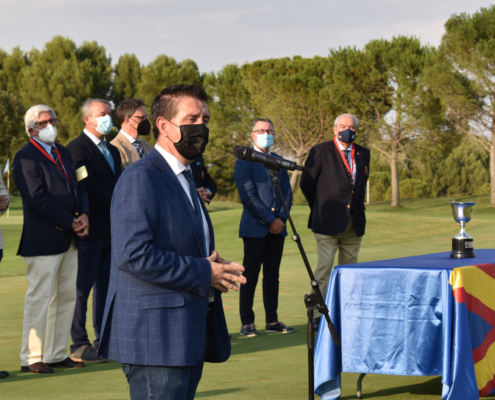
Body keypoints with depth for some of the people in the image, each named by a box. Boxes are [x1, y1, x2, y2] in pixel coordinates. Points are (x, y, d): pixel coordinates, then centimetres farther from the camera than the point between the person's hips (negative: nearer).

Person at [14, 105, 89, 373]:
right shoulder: (25, 157, -9)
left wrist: (84, 215, -3)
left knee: (67, 296, 10)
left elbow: (77, 187, 16)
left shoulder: (62, 152, 17)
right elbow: (38, 199, -16)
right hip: (43, 239, -8)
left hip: (69, 239, 8)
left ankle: (57, 354, 17)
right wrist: (70, 222, -14)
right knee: (39, 298, -5)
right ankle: (31, 358, 2)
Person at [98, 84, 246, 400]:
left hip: (188, 337, 10)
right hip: (155, 337, -10)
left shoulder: (185, 178, 21)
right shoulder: (140, 178, -12)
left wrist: (214, 267, 8)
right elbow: (133, 254, -23)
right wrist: (202, 273, -17)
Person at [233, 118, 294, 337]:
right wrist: (270, 220, -12)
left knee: (272, 276, 8)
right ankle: (247, 323, 1)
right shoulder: (244, 161, -3)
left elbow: (287, 191, 12)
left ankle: (272, 321, 13)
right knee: (250, 276, -3)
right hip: (255, 228, -6)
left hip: (277, 227, 6)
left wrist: (281, 218, -4)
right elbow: (248, 196, -10)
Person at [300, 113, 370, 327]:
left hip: (355, 222, 5)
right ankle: (319, 315, -4)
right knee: (324, 269, -6)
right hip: (329, 222, -5)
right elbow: (306, 184, 1)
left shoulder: (363, 154, 11)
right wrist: (321, 209, 7)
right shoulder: (320, 152, -4)